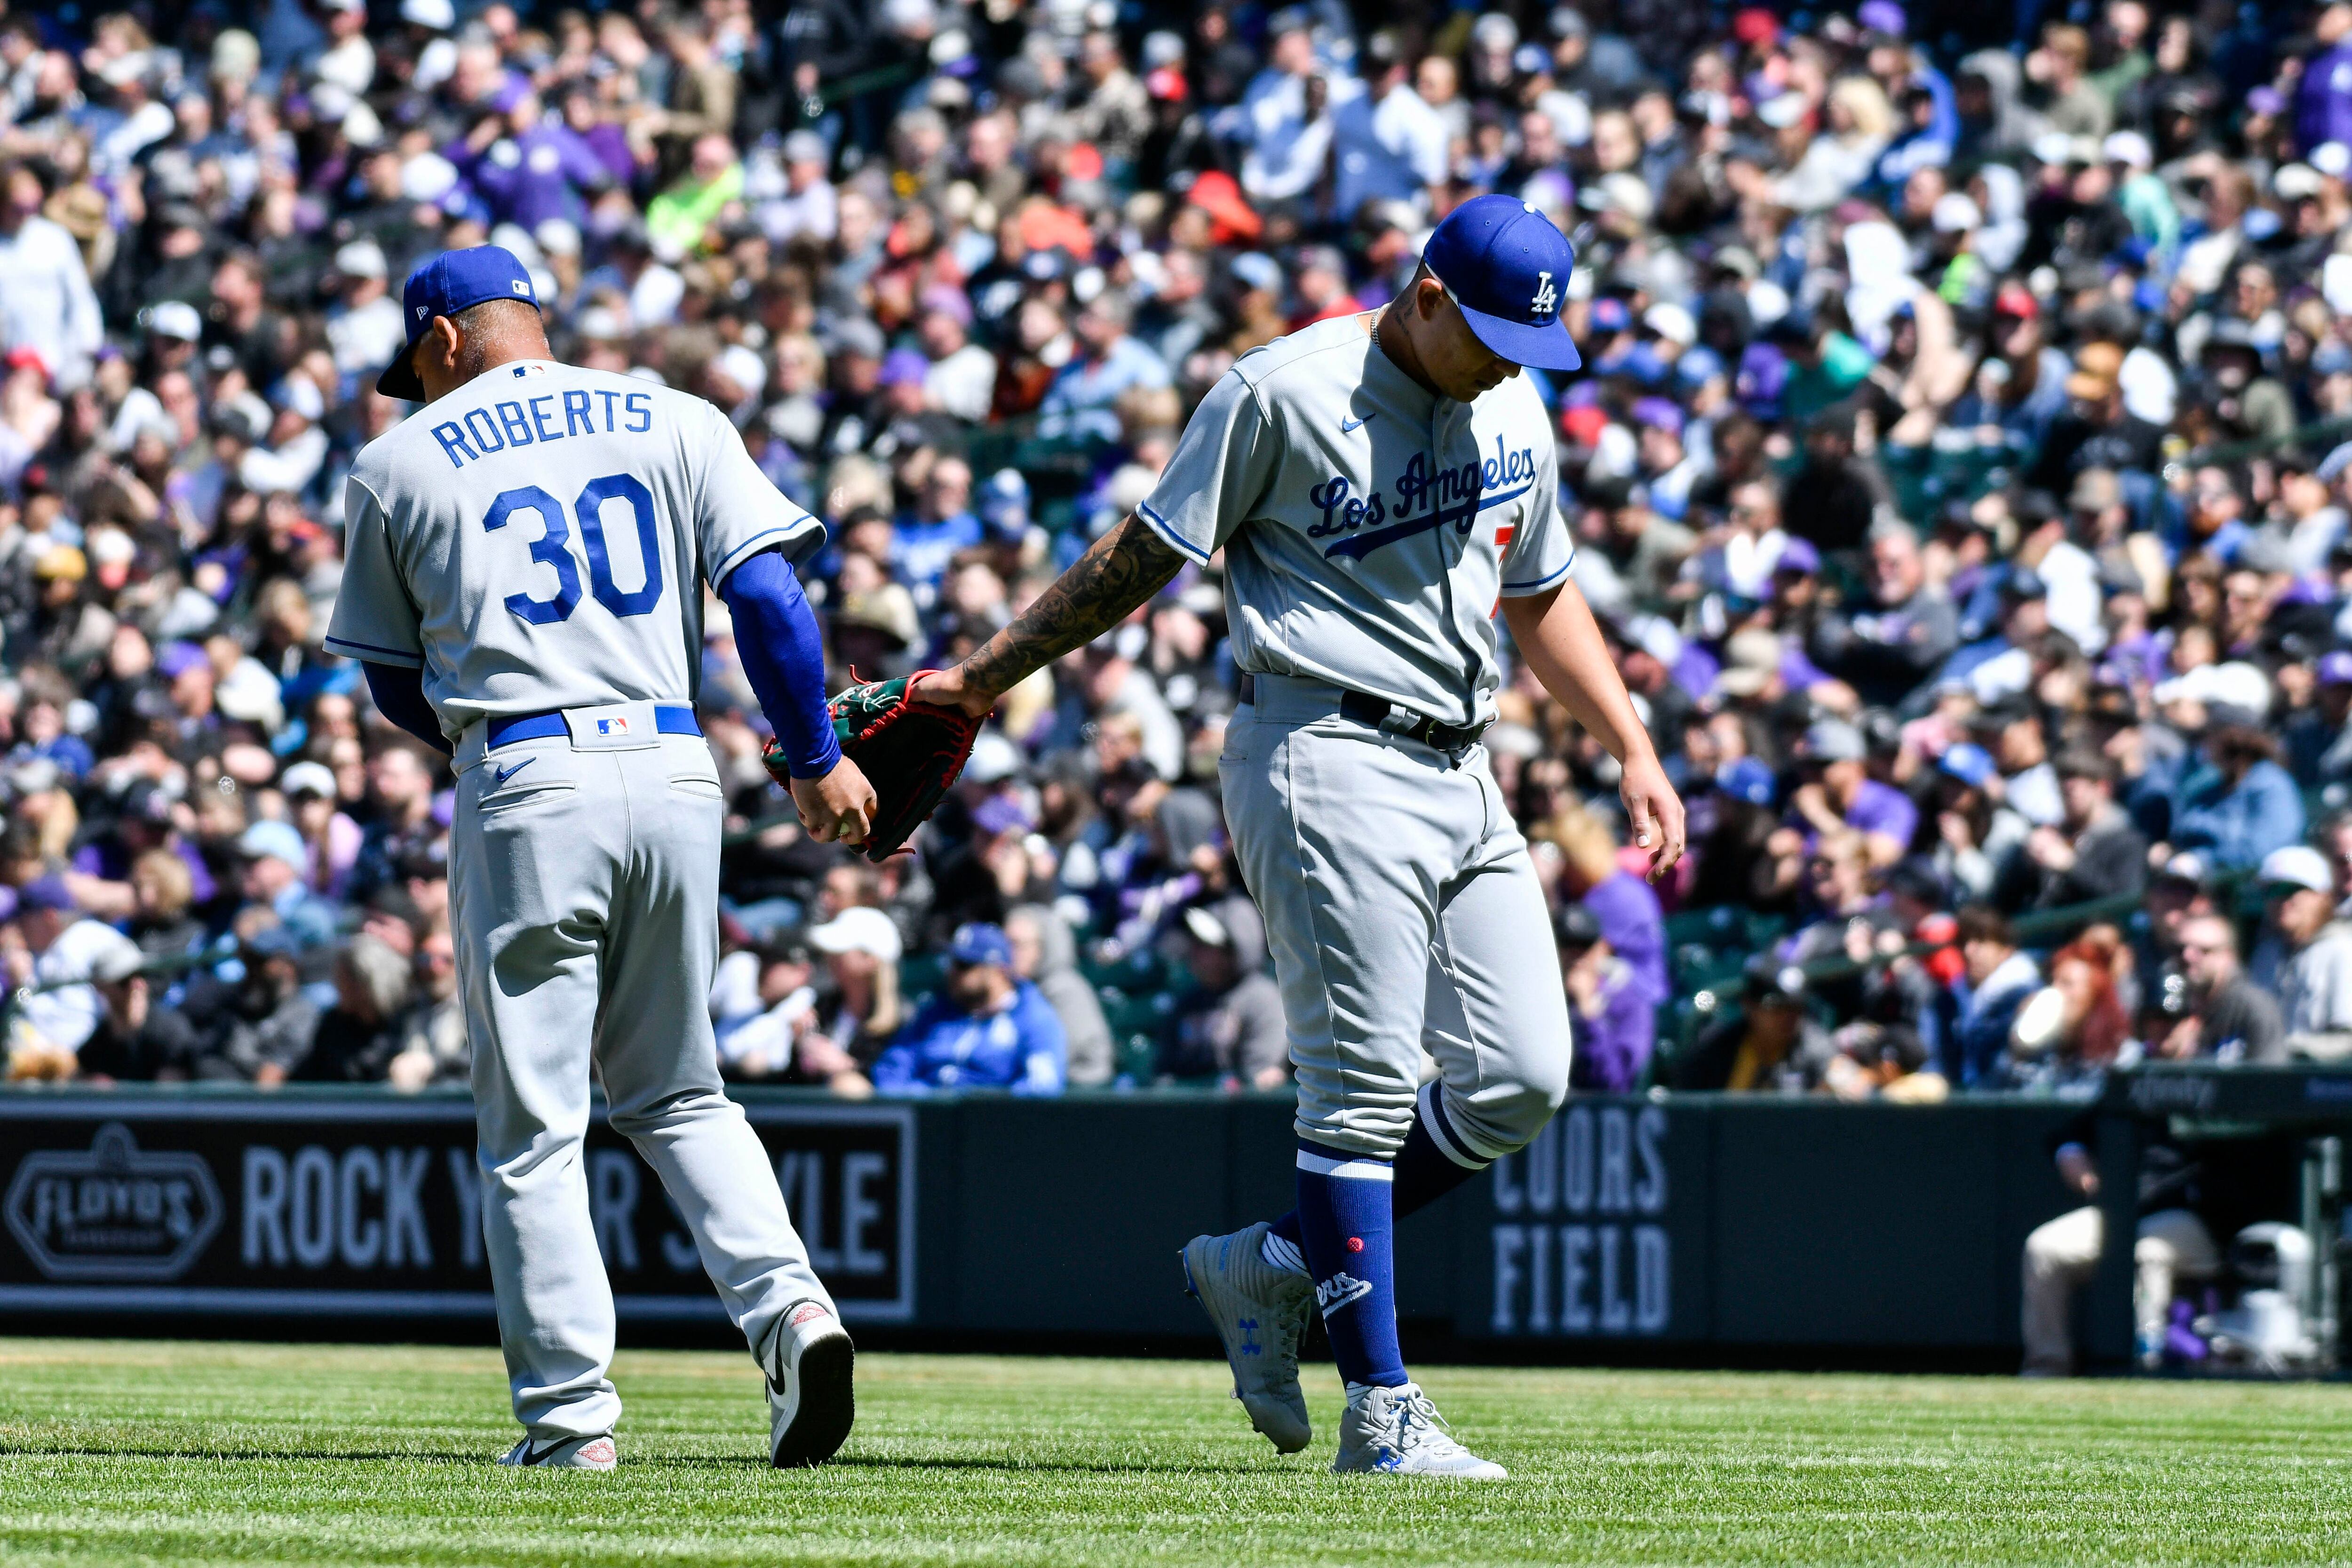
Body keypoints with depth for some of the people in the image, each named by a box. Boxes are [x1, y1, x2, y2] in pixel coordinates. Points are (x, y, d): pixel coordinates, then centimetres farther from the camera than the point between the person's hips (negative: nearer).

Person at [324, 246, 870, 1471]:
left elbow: (393, 683, 14)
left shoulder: (400, 463, 8)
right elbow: (766, 593, 0)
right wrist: (815, 761, 4)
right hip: (674, 772, 3)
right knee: (675, 1090, 17)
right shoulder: (675, 424, 11)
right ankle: (788, 1305, -5)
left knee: (532, 1125, 3)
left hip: (526, 786, -3)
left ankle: (570, 1414, -1)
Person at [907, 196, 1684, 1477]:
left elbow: (1542, 599, 25)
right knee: (1366, 1087, -9)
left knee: (1520, 1081, 0)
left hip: (1462, 780, 8)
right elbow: (1145, 553, -3)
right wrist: (987, 677, -2)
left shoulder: (1512, 412, 14)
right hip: (1332, 761, -8)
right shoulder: (1287, 393, -8)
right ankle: (1380, 1411, -6)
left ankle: (1272, 1269, 15)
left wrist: (1633, 752, 18)